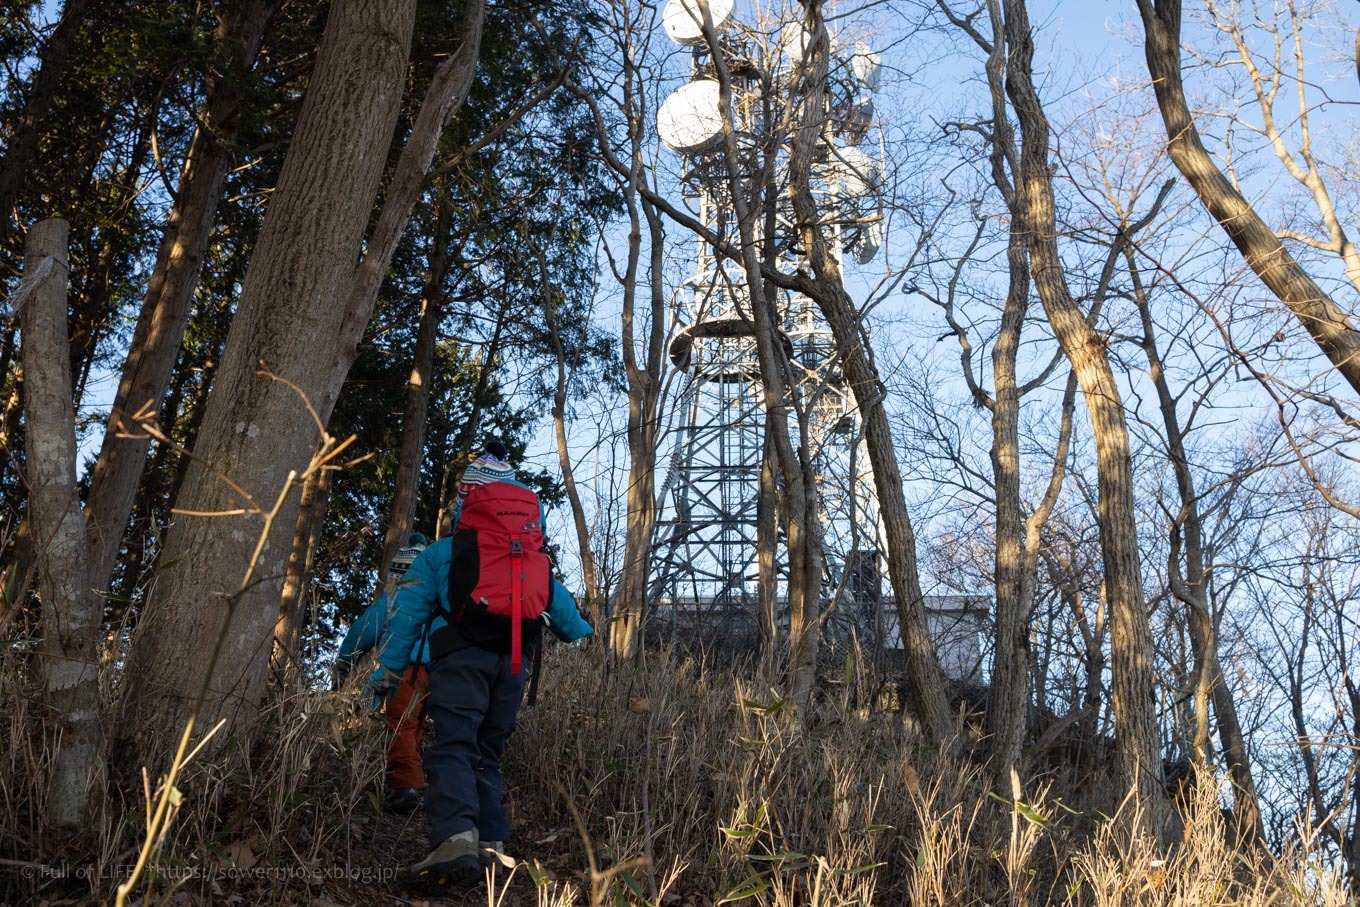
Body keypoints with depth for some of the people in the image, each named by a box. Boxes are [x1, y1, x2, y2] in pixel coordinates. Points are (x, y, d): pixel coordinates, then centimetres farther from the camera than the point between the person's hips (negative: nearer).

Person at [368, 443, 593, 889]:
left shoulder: (441, 552, 15)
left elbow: (409, 611, 9)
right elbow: (559, 605, 27)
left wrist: (388, 669, 9)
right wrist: (584, 637, 43)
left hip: (461, 657, -4)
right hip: (513, 662, 4)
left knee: (453, 748, -15)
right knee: (487, 754, 14)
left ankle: (456, 837, -37)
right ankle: (491, 844, 4)